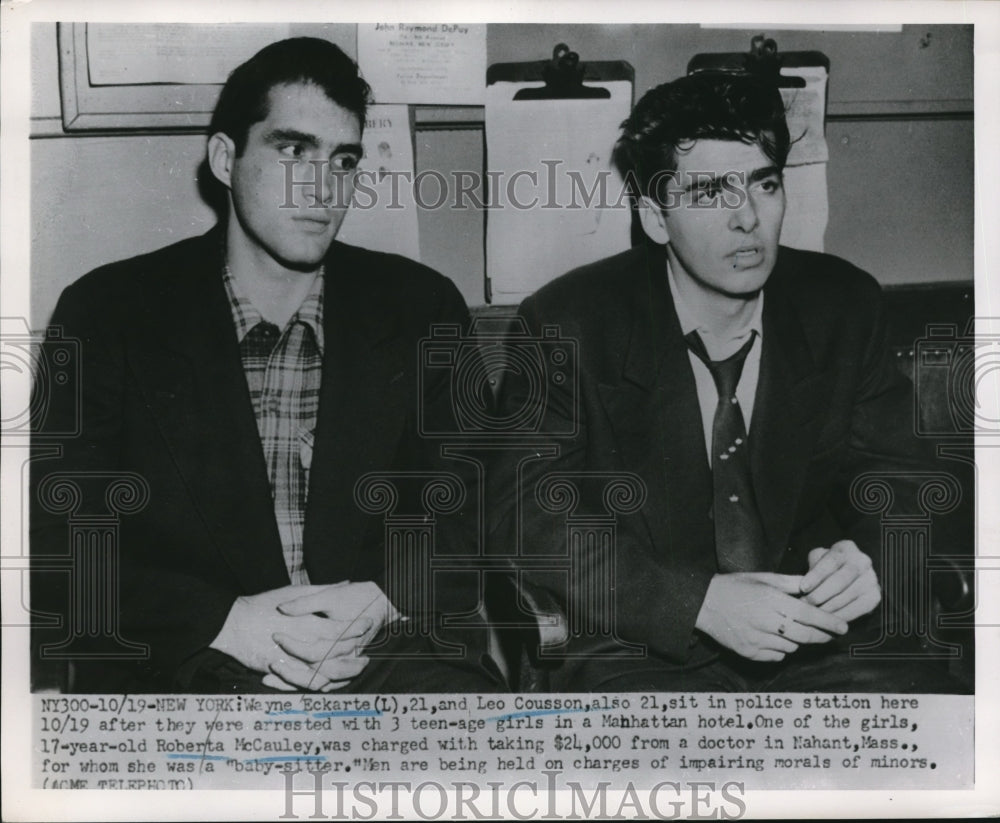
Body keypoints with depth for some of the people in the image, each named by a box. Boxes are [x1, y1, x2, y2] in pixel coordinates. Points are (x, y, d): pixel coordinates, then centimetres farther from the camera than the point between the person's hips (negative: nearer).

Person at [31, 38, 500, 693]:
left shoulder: (421, 309, 10)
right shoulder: (108, 313, 5)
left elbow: (476, 514, 8)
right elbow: (57, 544, 0)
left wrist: (381, 600, -13)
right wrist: (224, 617, -15)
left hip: (387, 649, 1)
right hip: (179, 670, 0)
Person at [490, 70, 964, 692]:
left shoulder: (845, 305, 3)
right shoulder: (566, 325, -8)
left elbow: (892, 472, 11)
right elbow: (531, 517, -11)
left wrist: (867, 555, -14)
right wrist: (699, 600, -24)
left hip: (822, 633, 3)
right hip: (642, 650, -2)